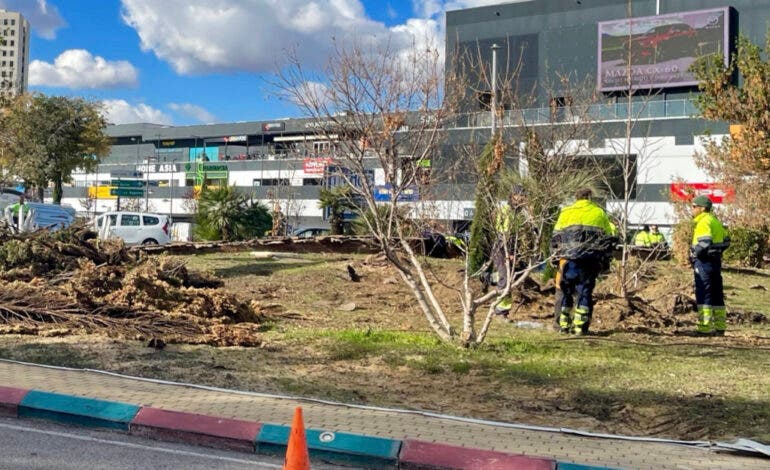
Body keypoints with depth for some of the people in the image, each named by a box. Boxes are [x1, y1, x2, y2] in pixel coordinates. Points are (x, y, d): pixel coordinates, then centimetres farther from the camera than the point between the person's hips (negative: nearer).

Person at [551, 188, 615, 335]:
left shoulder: (567, 211, 15)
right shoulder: (599, 213, 16)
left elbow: (555, 237, 11)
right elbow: (609, 238, 13)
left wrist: (558, 253, 20)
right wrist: (603, 255, 21)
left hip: (570, 257, 0)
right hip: (592, 260, 0)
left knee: (566, 290, 9)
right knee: (585, 290, 4)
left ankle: (564, 324, 9)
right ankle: (580, 326, -1)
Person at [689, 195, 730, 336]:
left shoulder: (703, 222, -14)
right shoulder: (715, 220, 16)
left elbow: (704, 243, -26)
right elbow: (726, 241, 19)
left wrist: (693, 253, -11)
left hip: (704, 261, -9)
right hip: (716, 260, 9)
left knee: (703, 294, -6)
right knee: (717, 294, 13)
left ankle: (705, 327, -6)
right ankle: (720, 327, 18)